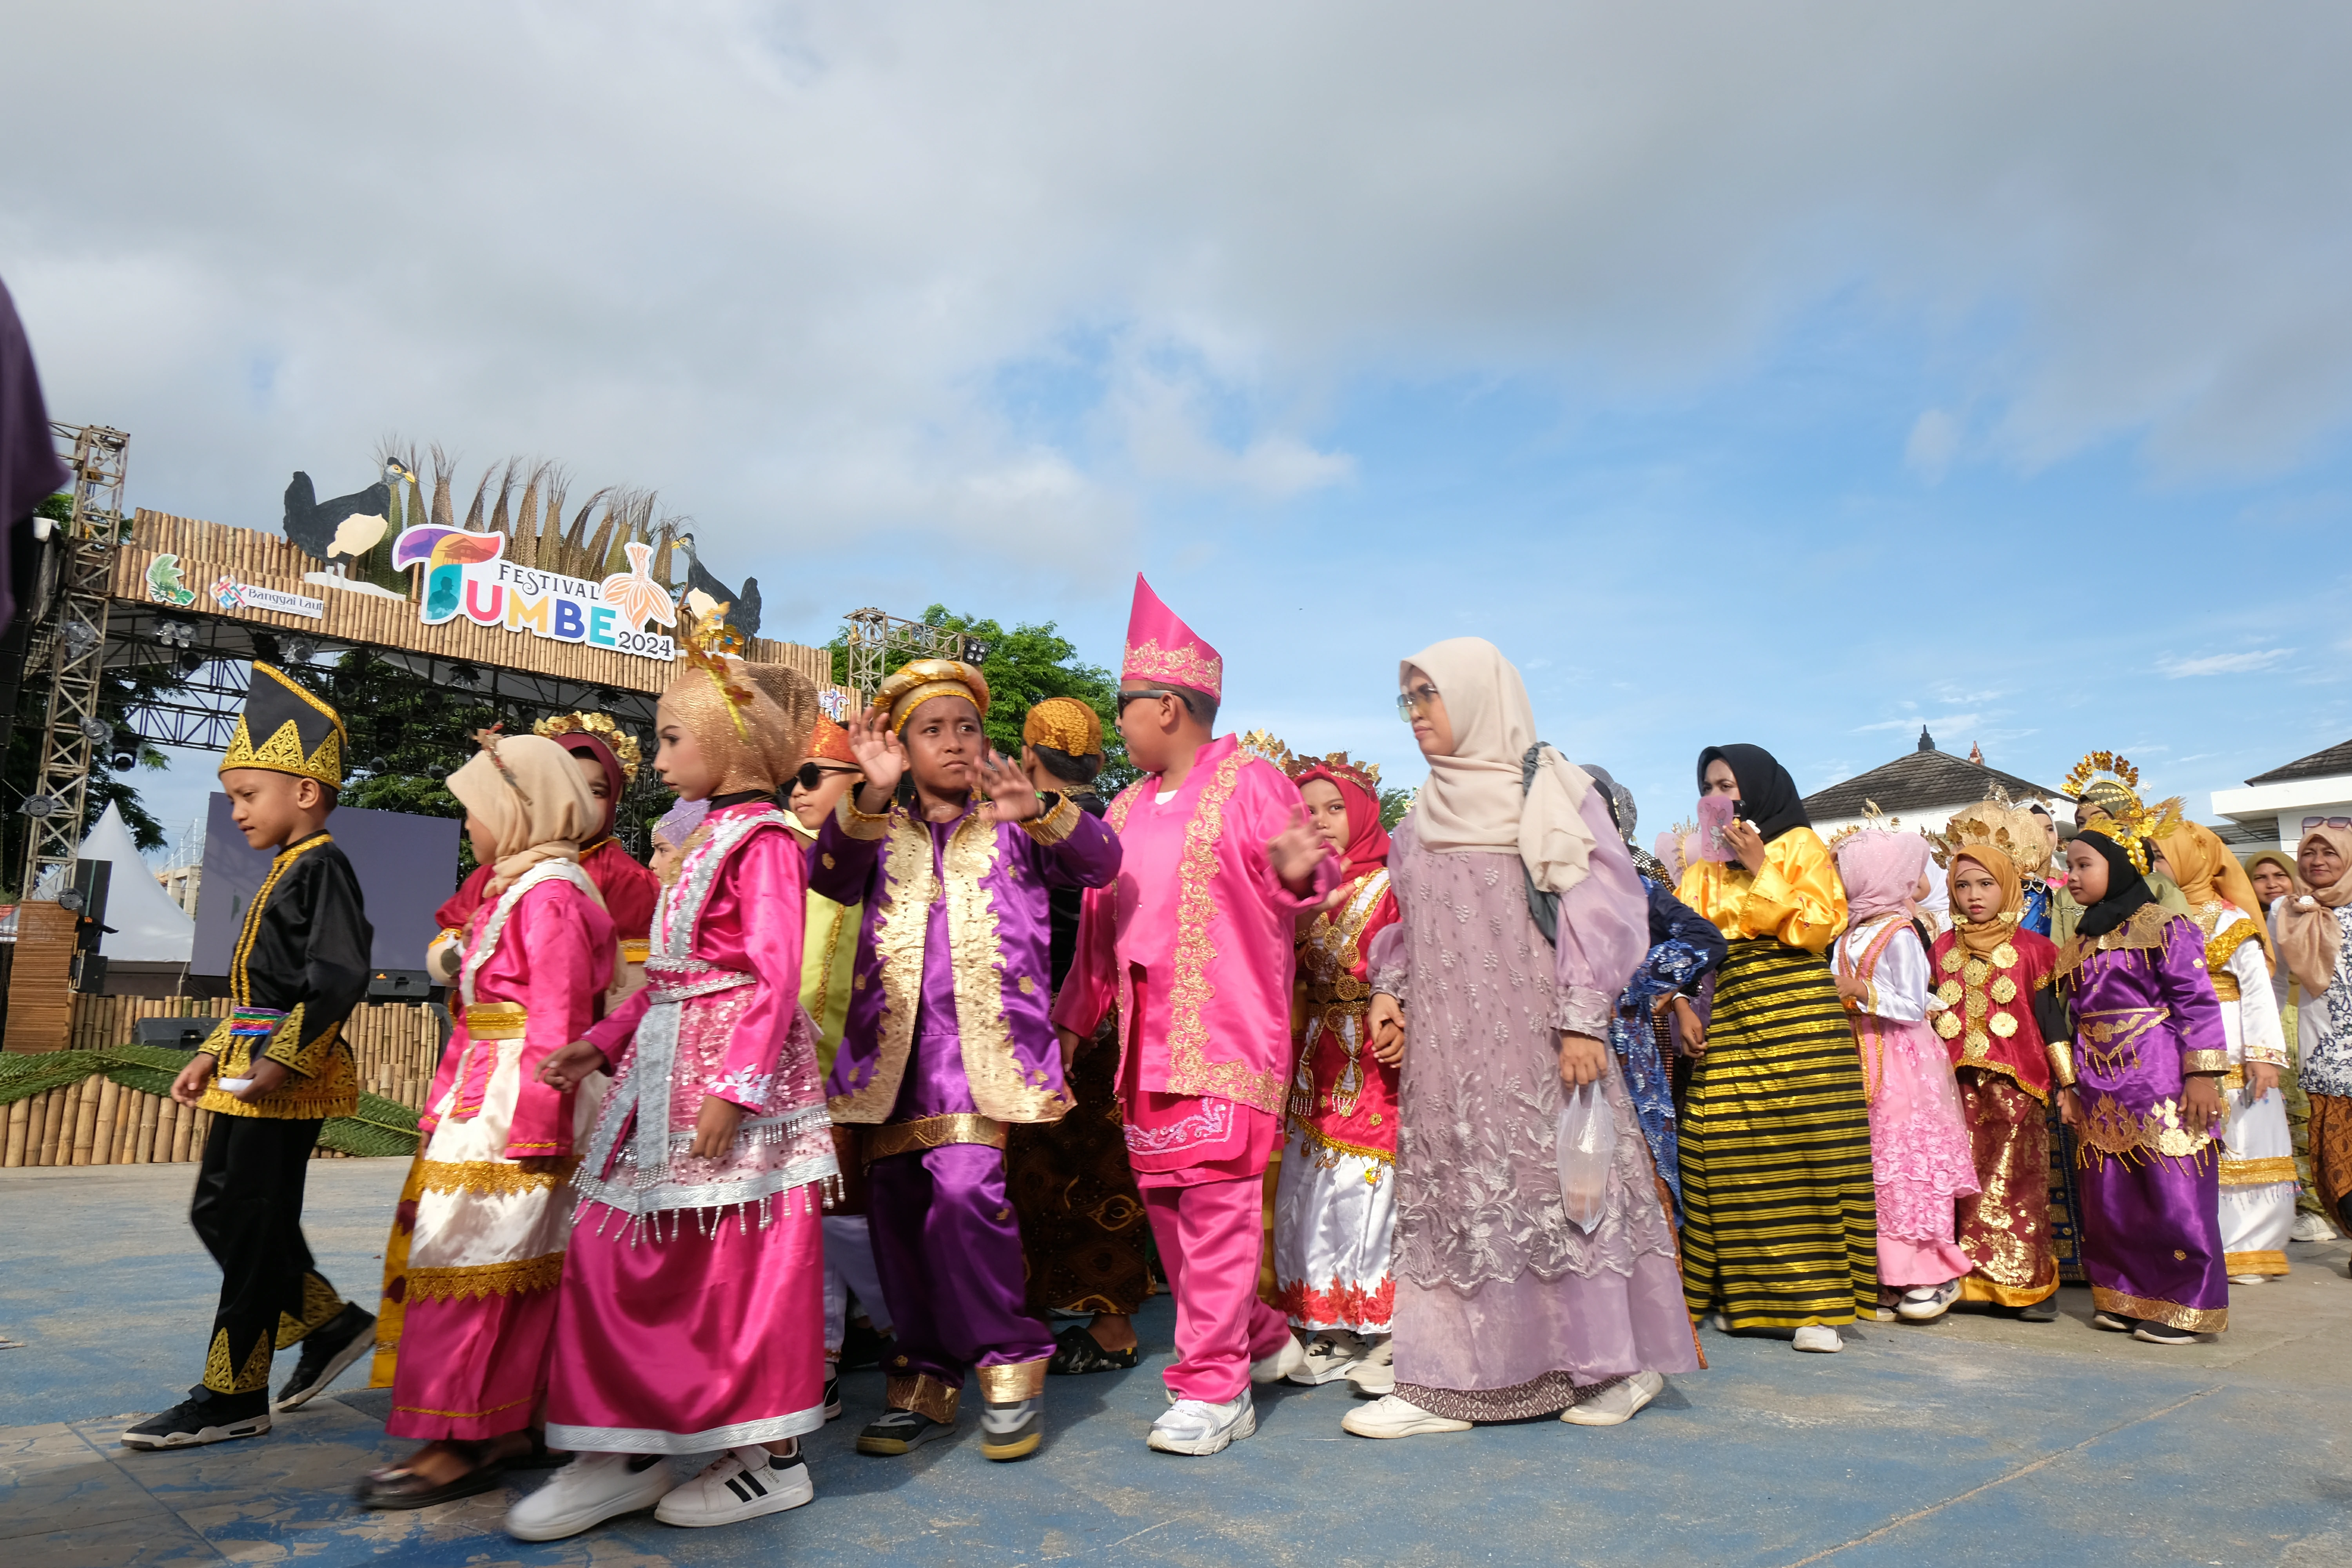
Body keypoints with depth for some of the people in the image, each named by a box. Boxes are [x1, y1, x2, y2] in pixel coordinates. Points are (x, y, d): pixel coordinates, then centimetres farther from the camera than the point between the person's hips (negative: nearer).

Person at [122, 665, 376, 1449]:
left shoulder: (321, 866, -13)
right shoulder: (286, 872, 17)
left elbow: (340, 976, -22)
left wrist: (282, 1060, -25)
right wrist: (214, 1055, 18)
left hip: (286, 1081, -10)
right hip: (248, 1073, 10)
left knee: (255, 1229, -2)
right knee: (217, 1211, 15)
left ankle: (234, 1397, 9)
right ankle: (331, 1323, 24)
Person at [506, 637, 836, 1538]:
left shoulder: (761, 840, -11)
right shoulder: (708, 837, 15)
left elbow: (773, 978, -19)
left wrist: (733, 1087, -24)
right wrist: (603, 1045, 16)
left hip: (735, 1072, -9)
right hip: (667, 1069, 9)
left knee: (747, 1266, 2)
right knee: (616, 1250, 10)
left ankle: (772, 1458, 18)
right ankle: (625, 1454, 23)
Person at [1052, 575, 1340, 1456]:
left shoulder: (1249, 784, -4)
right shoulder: (1127, 808, 18)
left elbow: (1308, 887, -9)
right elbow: (1099, 924, 21)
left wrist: (1298, 873, -32)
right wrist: (1072, 1018, 21)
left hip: (1227, 1029, -8)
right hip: (1148, 1036, 8)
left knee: (1216, 1197, -7)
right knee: (1164, 1197, 11)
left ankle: (1214, 1388, 4)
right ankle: (1261, 1342, 28)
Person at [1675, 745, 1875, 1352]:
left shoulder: (1801, 845, 8)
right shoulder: (1704, 865, 21)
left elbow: (1818, 925, -4)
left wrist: (1760, 870, -8)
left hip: (1795, 1016, -4)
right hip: (1727, 1018, 4)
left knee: (1805, 1144, -8)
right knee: (1731, 1151, -2)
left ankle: (1815, 1303, -3)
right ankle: (1746, 1294, 8)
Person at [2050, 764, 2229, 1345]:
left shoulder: (2166, 928, -5)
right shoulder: (2079, 943, 14)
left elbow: (2198, 1003, -9)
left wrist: (2201, 1075, -14)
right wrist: (2068, 1083, 12)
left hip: (2160, 1087, -7)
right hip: (2101, 1093, 7)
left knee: (2174, 1198, -2)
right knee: (2109, 1200, 9)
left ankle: (2183, 1307, 10)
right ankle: (2126, 1297, 20)